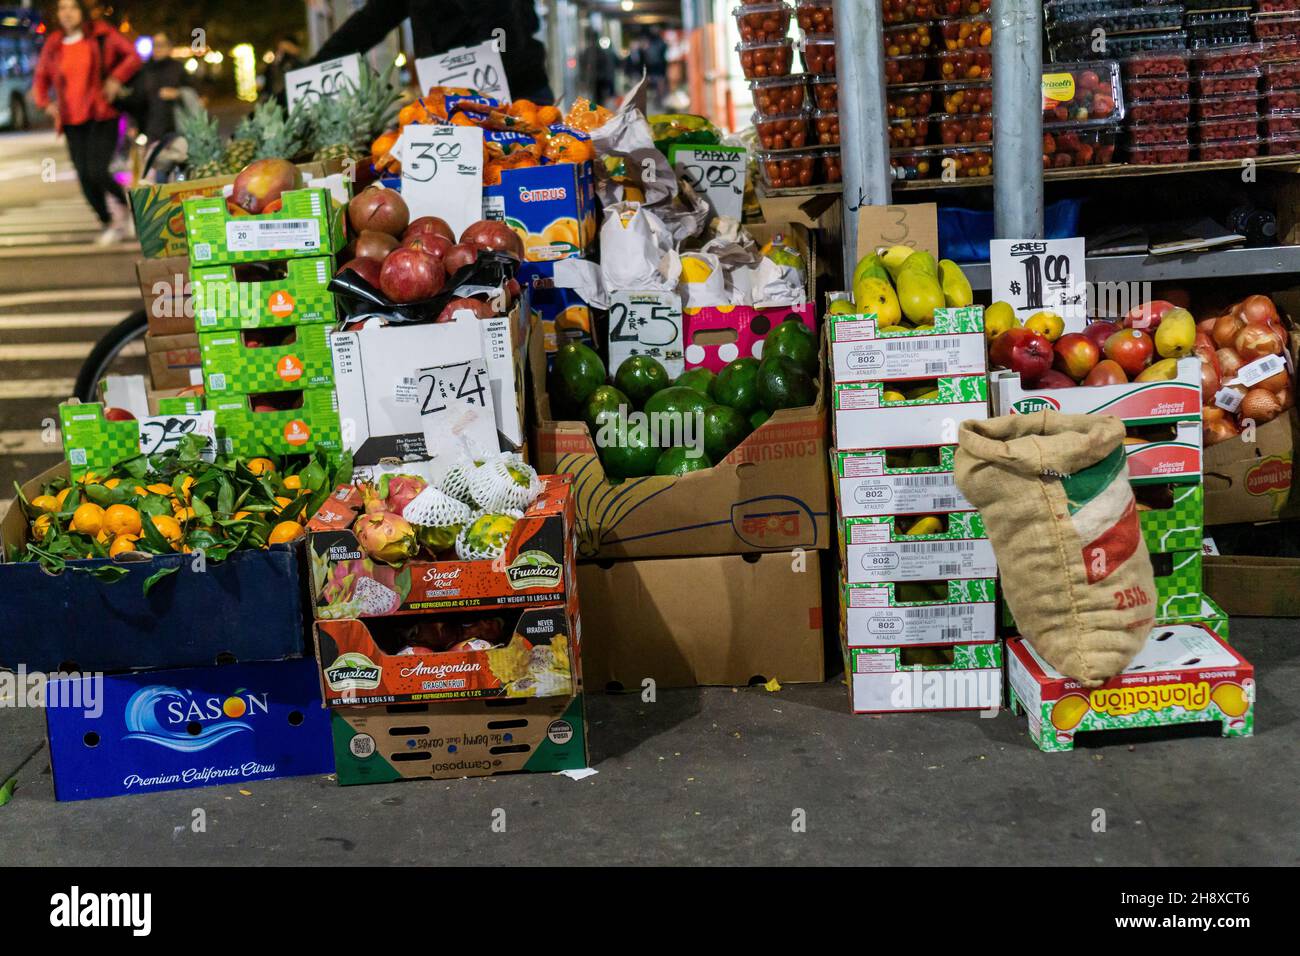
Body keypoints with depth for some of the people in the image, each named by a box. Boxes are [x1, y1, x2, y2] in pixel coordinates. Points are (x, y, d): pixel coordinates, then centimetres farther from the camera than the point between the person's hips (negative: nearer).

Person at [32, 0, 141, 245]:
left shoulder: (101, 36, 1)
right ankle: (110, 224, 17)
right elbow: (40, 79, 19)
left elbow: (133, 56, 3)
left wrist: (117, 78, -12)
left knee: (97, 171, -17)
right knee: (85, 177, 2)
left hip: (101, 116, -4)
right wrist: (45, 103, 2)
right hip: (72, 121, 4)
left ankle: (123, 204, 12)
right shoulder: (53, 45, 9)